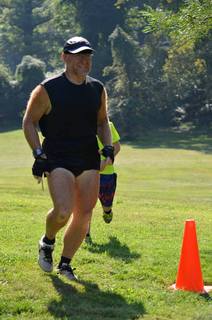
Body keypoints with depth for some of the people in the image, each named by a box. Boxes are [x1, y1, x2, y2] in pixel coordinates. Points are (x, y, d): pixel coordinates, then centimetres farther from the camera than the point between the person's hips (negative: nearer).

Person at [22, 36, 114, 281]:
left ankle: (65, 263, 19)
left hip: (89, 160, 5)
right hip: (57, 159, -5)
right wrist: (39, 155, -7)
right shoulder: (48, 90, -6)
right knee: (63, 211, -20)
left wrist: (108, 146, 5)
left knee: (84, 215, 2)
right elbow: (29, 122, 1)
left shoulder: (97, 90, 8)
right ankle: (47, 242, 12)